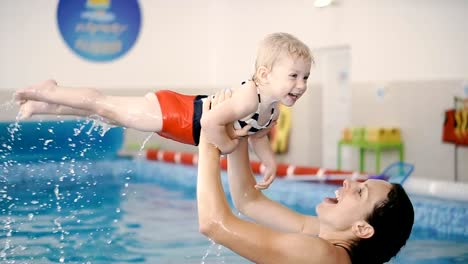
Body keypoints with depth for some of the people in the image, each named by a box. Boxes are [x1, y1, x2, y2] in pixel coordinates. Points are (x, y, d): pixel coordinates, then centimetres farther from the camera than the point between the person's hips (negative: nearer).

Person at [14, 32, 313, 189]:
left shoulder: (273, 108, -4)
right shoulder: (249, 98, -34)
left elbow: (257, 134, 16)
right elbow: (210, 121, -44)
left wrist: (269, 161, 4)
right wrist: (225, 146, -28)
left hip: (179, 114, 8)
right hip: (170, 112, -8)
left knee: (111, 112, 19)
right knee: (105, 105, 3)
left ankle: (44, 107, 33)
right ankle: (47, 93, 21)